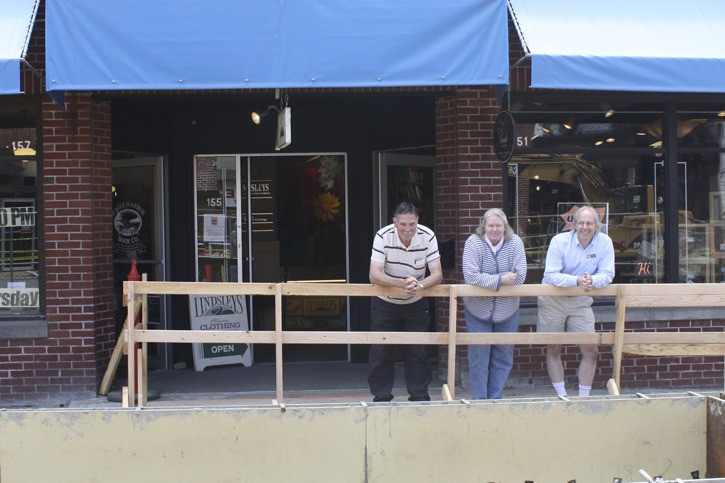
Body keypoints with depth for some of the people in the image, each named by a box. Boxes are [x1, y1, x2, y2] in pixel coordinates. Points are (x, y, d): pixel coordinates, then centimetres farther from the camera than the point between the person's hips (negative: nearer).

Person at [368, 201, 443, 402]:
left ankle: (420, 397, 17)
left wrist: (419, 285, -40)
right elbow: (374, 275, -29)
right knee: (381, 353, 3)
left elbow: (437, 274, -19)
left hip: (416, 304, 1)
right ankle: (381, 398, 16)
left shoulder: (428, 236, -18)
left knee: (418, 352, 4)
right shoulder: (383, 236, -23)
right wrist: (401, 283, -46)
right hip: (385, 304, -1)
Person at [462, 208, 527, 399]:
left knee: (503, 358, 11)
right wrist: (500, 279, -24)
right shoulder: (473, 243, -13)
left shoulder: (515, 243, -7)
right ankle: (479, 401, 15)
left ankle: (495, 399, 24)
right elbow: (471, 277, -23)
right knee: (479, 359, 4)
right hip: (478, 310, -2)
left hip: (507, 311, 2)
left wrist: (487, 280, -18)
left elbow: (519, 276, -16)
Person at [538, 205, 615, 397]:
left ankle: (583, 397, 15)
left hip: (580, 302, 2)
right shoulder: (559, 241, -15)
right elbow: (550, 275, -21)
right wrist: (577, 280, -35)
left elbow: (607, 274, -11)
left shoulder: (604, 242, -9)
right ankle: (562, 396, 19)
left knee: (591, 351, 0)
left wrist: (591, 280, -33)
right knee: (553, 350, 5)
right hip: (553, 300, -2)